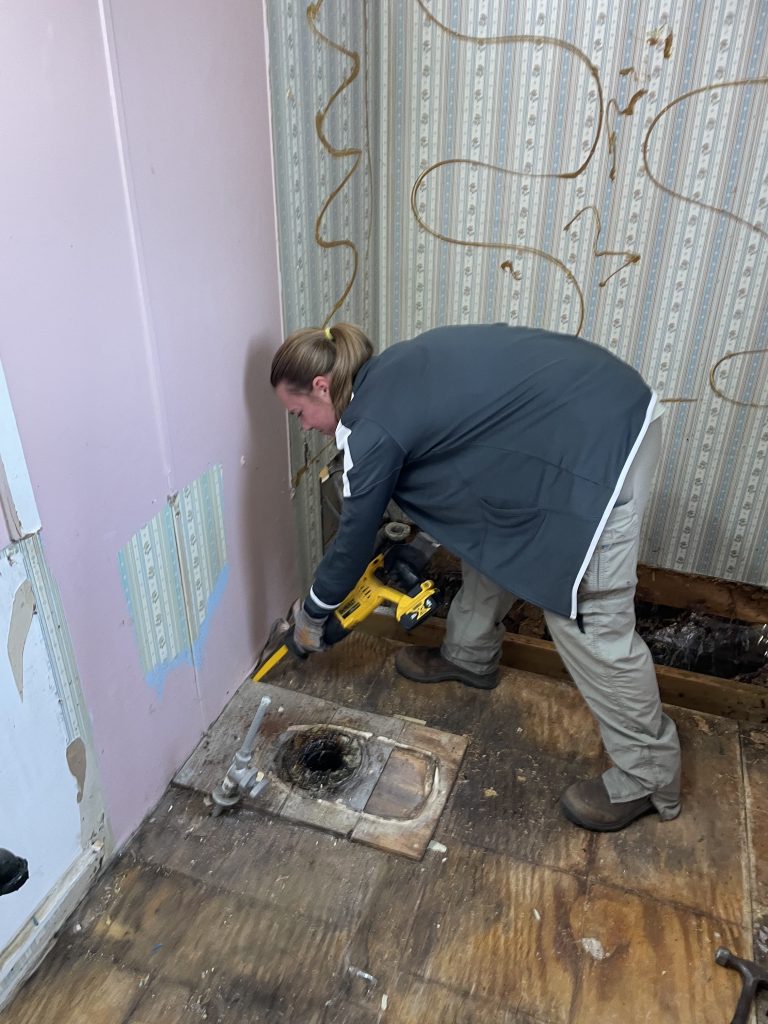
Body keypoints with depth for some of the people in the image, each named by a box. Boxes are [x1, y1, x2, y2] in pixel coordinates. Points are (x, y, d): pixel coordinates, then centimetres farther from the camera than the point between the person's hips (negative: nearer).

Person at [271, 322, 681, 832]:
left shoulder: (374, 426, -15)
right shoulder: (390, 376, 11)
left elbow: (356, 536, -3)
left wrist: (312, 613, 13)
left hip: (601, 440, -10)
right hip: (601, 400, 10)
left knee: (589, 619, -2)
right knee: (489, 532, 21)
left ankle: (648, 777, 15)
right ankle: (470, 655, 43)